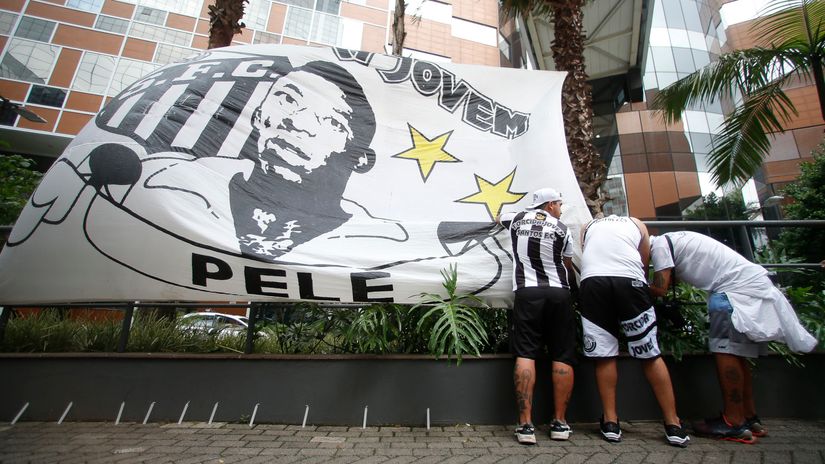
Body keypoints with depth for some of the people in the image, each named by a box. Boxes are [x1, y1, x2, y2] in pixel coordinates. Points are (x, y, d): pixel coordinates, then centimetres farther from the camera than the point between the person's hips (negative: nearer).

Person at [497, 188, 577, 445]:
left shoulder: (517, 219, 11)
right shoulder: (562, 229, 5)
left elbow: (500, 218, 35)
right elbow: (568, 267, 12)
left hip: (527, 293, 1)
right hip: (558, 294, 0)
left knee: (525, 355, -3)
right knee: (562, 357, 8)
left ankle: (526, 424, -4)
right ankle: (559, 422, 14)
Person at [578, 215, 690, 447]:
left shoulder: (589, 226, 31)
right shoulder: (637, 224, 29)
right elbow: (644, 263, 26)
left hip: (593, 279, 0)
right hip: (629, 280, 0)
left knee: (604, 355, 6)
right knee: (651, 355, 10)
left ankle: (611, 422, 12)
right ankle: (673, 425, 17)